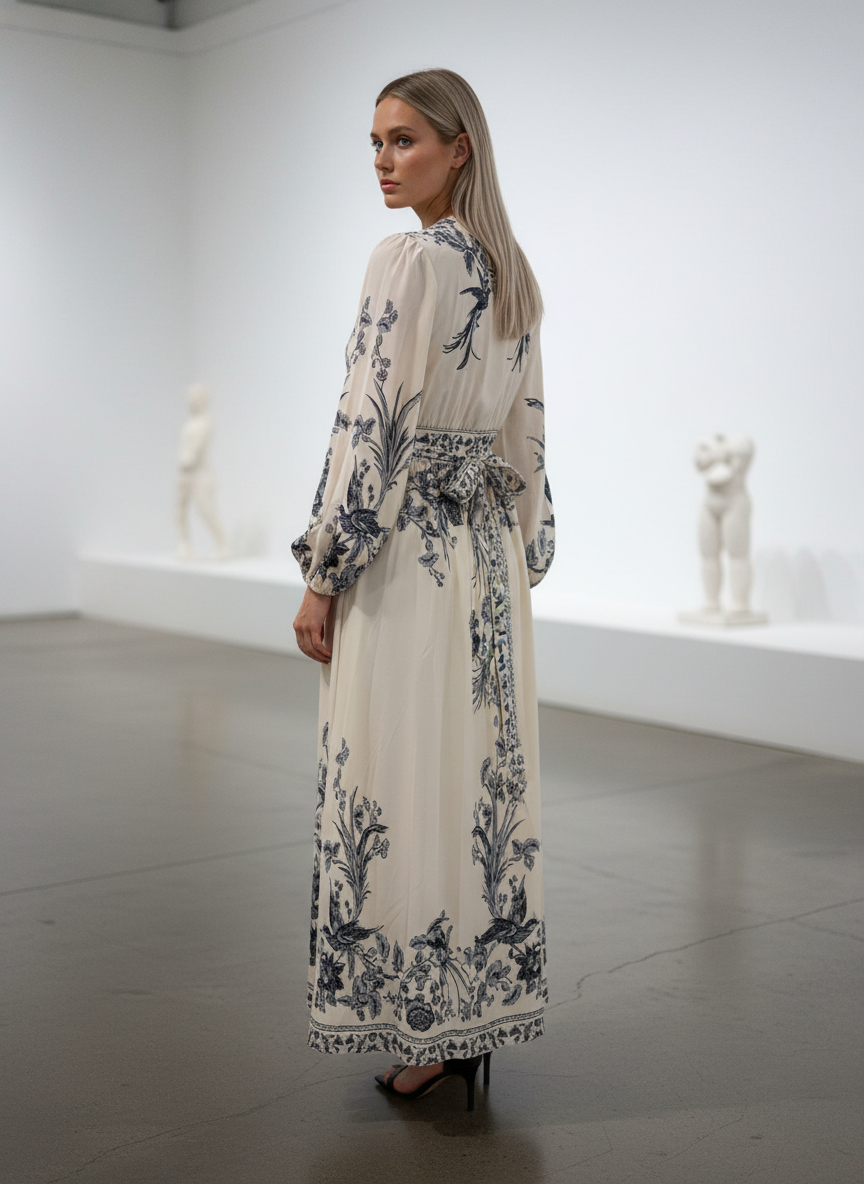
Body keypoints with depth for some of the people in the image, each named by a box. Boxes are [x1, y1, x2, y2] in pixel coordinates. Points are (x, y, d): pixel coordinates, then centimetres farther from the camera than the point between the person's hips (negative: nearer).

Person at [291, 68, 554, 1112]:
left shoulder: (410, 259, -12)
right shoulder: (512, 274, 13)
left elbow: (374, 425, -17)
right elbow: (526, 435, 14)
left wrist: (322, 574, -13)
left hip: (409, 554, -9)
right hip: (490, 554, 9)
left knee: (404, 783, -1)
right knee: (481, 775, 12)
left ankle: (427, 1026, 9)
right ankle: (484, 1008, 23)